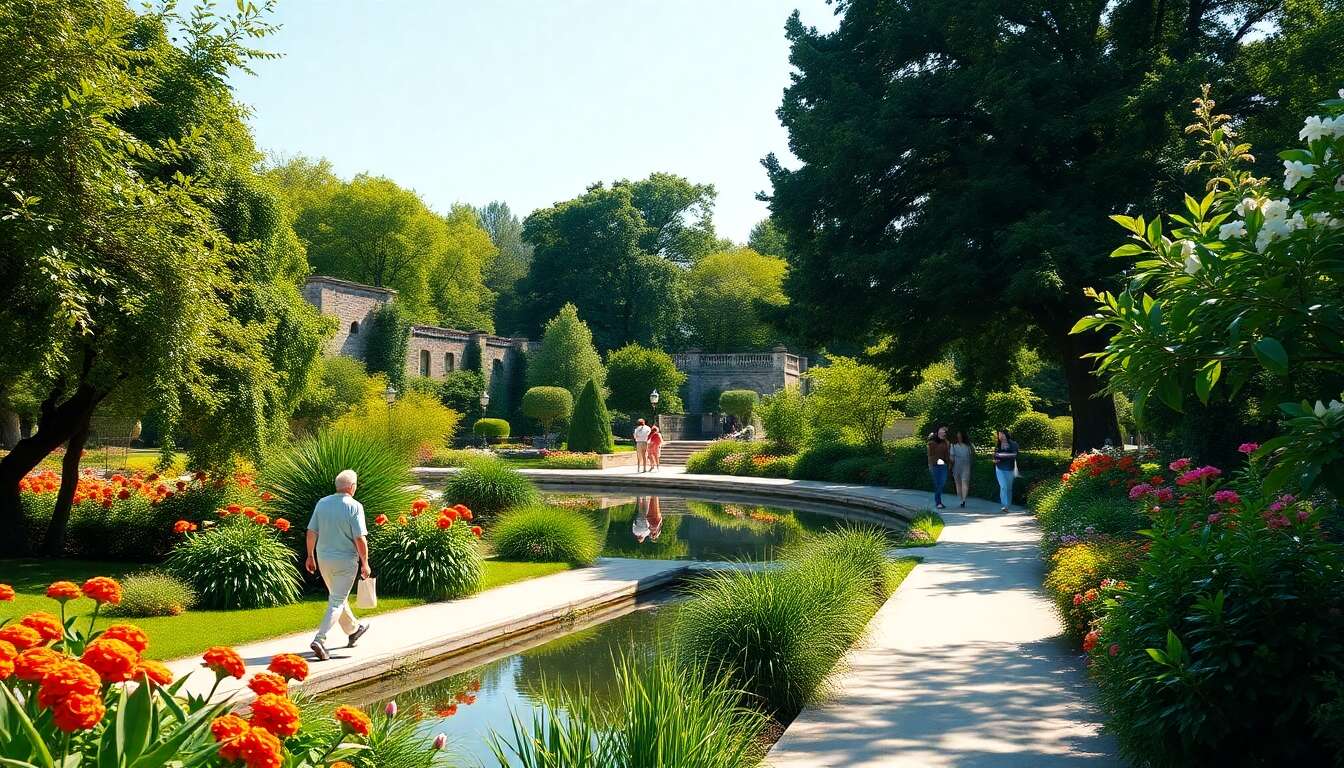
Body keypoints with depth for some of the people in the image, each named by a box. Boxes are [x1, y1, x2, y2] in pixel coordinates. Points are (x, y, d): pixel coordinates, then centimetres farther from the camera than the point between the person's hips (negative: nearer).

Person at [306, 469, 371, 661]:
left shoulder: (322, 503, 1)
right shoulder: (354, 506, -15)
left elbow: (311, 532, 3)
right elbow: (360, 538, -17)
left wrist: (310, 556, 14)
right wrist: (365, 564, -8)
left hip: (323, 558, 6)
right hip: (345, 561, -6)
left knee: (338, 596, 22)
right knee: (336, 602, -1)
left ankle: (352, 631, 40)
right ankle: (319, 640, -14)